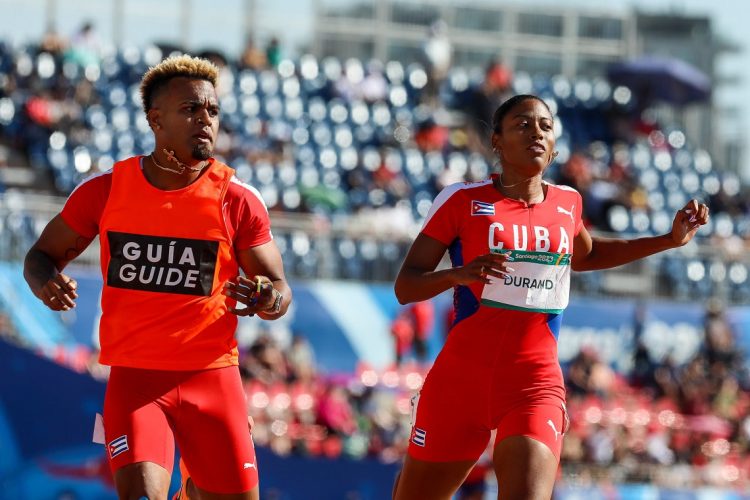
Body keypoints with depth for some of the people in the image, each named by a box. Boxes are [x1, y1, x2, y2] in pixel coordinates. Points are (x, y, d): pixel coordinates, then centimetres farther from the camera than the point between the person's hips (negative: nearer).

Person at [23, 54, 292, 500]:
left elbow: (279, 288, 4)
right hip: (134, 376, -1)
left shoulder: (238, 201, -1)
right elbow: (43, 255, 11)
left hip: (213, 377, 1)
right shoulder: (105, 191, 1)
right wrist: (47, 285, -13)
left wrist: (270, 300, -21)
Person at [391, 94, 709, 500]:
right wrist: (459, 274, -23)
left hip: (536, 382, 1)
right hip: (462, 375, -1)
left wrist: (670, 240, 25)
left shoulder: (566, 203, 9)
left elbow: (584, 256, 33)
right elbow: (404, 287, -3)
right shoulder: (463, 200, -3)